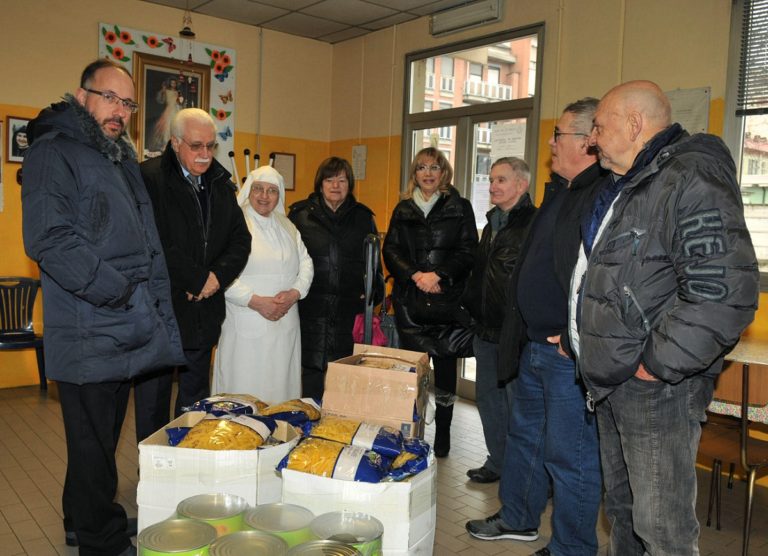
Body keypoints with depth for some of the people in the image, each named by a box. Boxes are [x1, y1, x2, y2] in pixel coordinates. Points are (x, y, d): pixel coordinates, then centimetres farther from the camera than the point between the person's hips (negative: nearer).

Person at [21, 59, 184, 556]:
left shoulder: (124, 159, 19)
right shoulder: (54, 152, -8)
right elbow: (49, 238, -22)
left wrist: (156, 305, 15)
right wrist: (113, 290, -19)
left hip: (127, 328, 9)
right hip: (89, 332, -9)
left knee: (104, 436, 19)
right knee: (95, 440, 2)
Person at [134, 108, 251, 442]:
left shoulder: (220, 184, 11)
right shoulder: (148, 178, -10)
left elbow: (241, 239, 8)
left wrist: (218, 276, -9)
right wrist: (199, 278, -15)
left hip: (205, 312, 6)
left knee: (196, 403, 17)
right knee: (152, 405, 6)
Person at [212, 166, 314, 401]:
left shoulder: (288, 227, 15)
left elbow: (305, 264, 12)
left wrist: (294, 293, -6)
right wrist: (256, 302, -17)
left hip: (285, 324, 5)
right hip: (245, 325, -5)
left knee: (280, 383, 8)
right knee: (243, 388, -1)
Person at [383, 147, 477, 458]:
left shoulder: (459, 208, 5)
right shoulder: (403, 210, 13)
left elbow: (468, 252, -2)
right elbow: (391, 251, 6)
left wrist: (438, 275, -14)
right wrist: (416, 275, -10)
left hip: (447, 300, -2)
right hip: (410, 301, 2)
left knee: (445, 367, 2)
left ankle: (442, 434, 15)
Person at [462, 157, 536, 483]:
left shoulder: (535, 224, -13)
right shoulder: (493, 223, 15)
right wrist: (472, 307, 17)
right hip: (487, 329, 9)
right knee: (488, 396, 16)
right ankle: (498, 462, 31)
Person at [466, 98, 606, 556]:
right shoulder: (561, 192, 15)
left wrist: (576, 336, -23)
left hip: (568, 352, -10)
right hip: (533, 344, 10)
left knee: (568, 453, 3)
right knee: (525, 435, 23)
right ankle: (518, 519, 42)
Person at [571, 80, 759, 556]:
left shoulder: (691, 179, -16)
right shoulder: (626, 187, 17)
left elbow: (725, 290, -28)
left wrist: (658, 365, -22)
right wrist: (576, 334, 20)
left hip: (656, 390, -10)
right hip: (612, 383, 10)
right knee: (622, 510, 22)